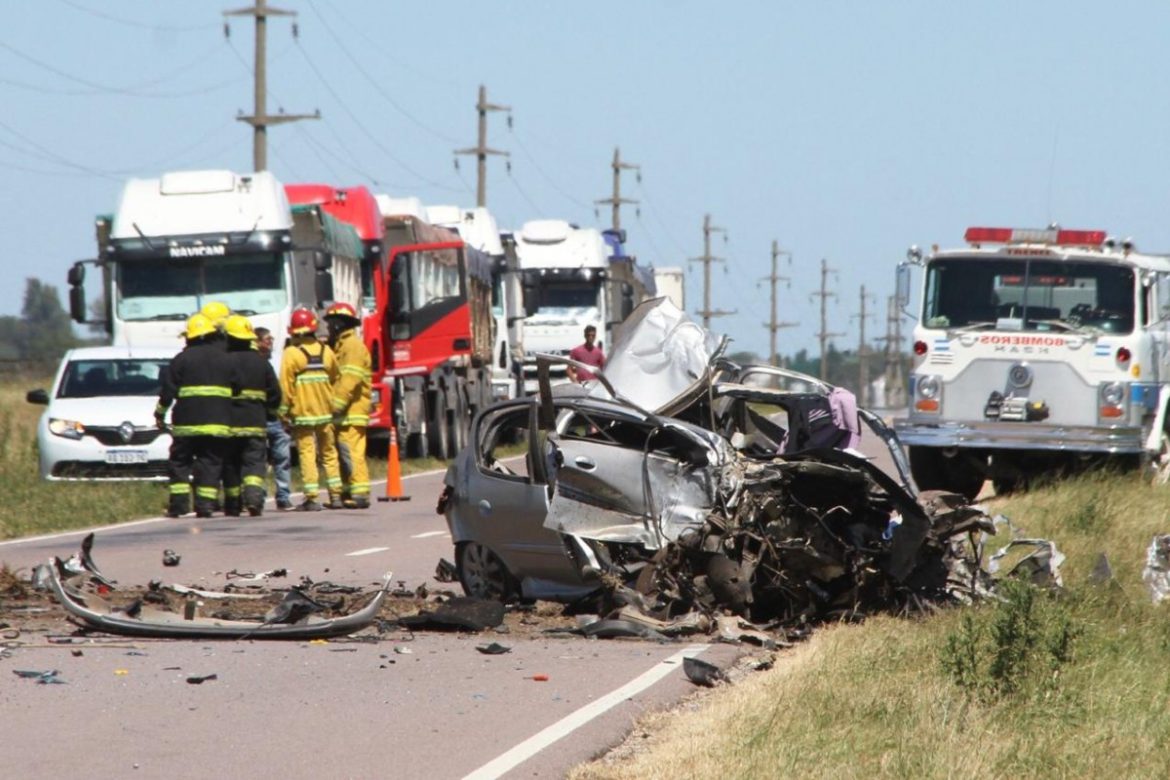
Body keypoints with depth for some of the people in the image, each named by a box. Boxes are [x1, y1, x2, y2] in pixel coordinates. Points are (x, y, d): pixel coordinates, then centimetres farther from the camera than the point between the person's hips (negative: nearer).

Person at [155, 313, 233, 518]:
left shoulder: (182, 359, 1)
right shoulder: (226, 359, 8)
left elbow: (167, 390, 2)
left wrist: (160, 413, 13)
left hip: (188, 423, -2)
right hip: (219, 422, 2)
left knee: (179, 463, 8)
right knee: (211, 464, 3)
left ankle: (179, 502, 0)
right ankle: (205, 505, -6)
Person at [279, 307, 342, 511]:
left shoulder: (291, 353, -9)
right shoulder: (326, 351, 6)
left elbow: (286, 385, -11)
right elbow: (335, 379, 15)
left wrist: (284, 410, -5)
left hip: (302, 412, -4)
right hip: (325, 411, 4)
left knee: (307, 453, -3)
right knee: (329, 452, 12)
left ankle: (312, 497, -8)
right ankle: (335, 494, 12)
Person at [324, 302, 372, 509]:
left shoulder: (353, 345, -9)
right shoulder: (338, 345, 23)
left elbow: (350, 379, -19)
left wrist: (336, 404, -24)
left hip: (351, 413, -10)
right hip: (341, 414, 10)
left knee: (351, 453, -14)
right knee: (342, 454, 12)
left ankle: (360, 494, -16)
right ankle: (346, 494, 16)